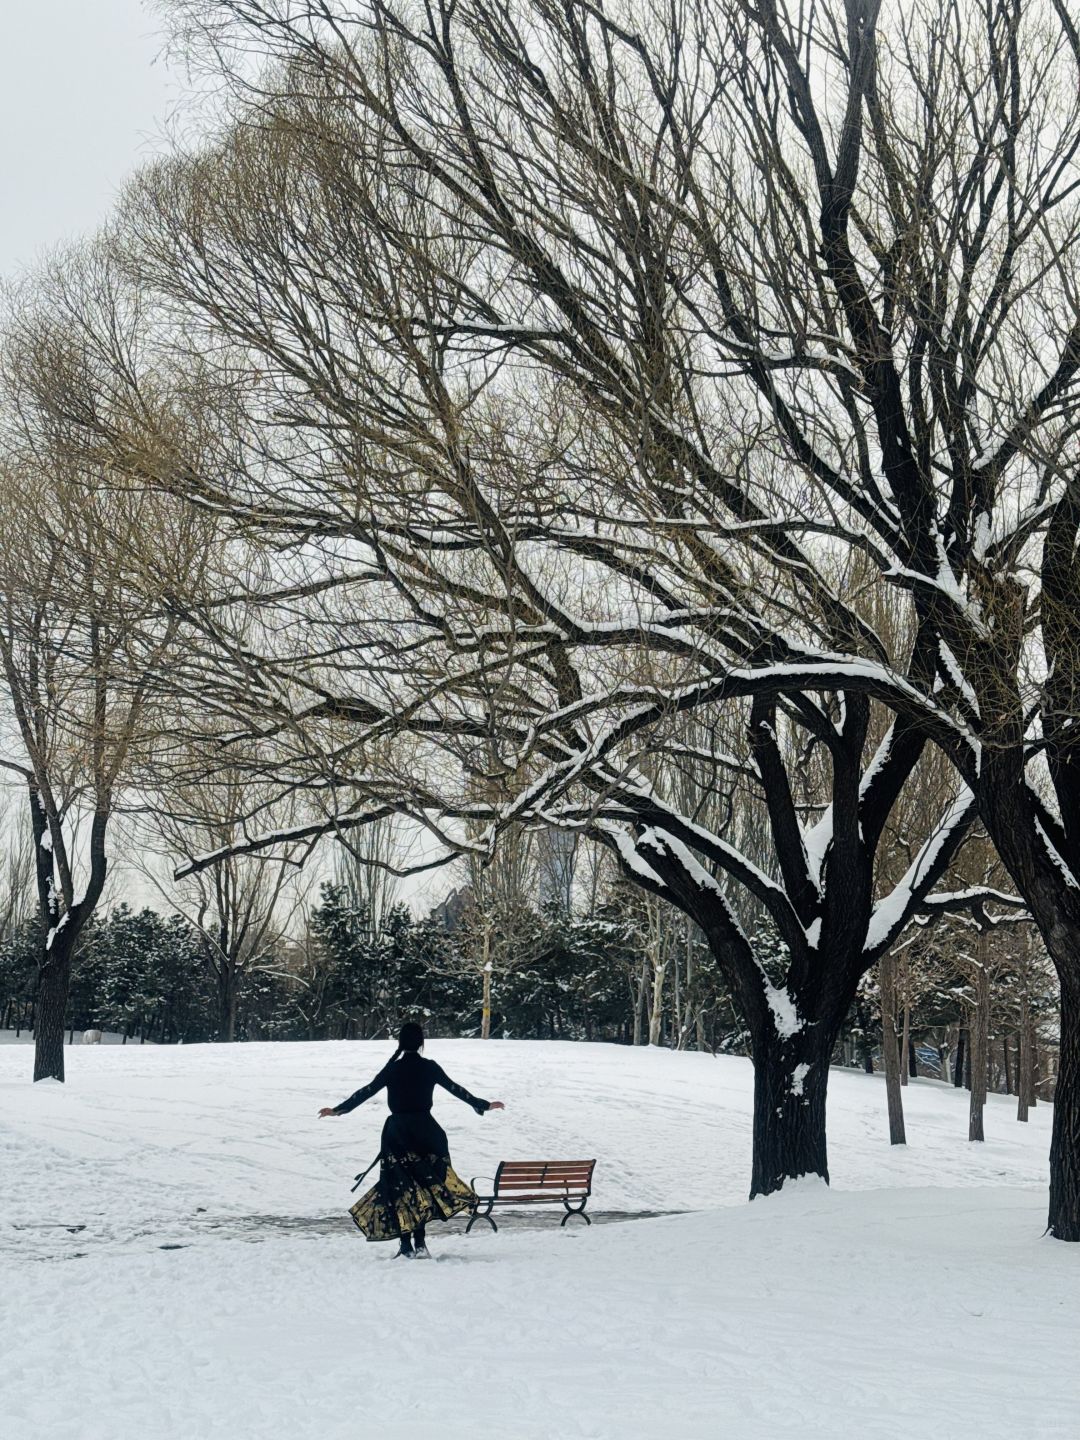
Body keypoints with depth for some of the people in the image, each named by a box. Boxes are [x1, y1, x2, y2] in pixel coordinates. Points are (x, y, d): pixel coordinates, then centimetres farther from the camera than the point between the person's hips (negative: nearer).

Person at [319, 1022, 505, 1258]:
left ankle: (406, 1244, 4)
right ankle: (419, 1242, 0)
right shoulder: (430, 1068, -1)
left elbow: (367, 1091, 0)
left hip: (397, 1131, 0)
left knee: (400, 1187, 7)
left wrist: (338, 1109, 11)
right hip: (425, 1131, 1)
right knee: (423, 1185, 10)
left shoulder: (393, 1069, -3)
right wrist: (484, 1105, 18)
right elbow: (455, 1089, 6)